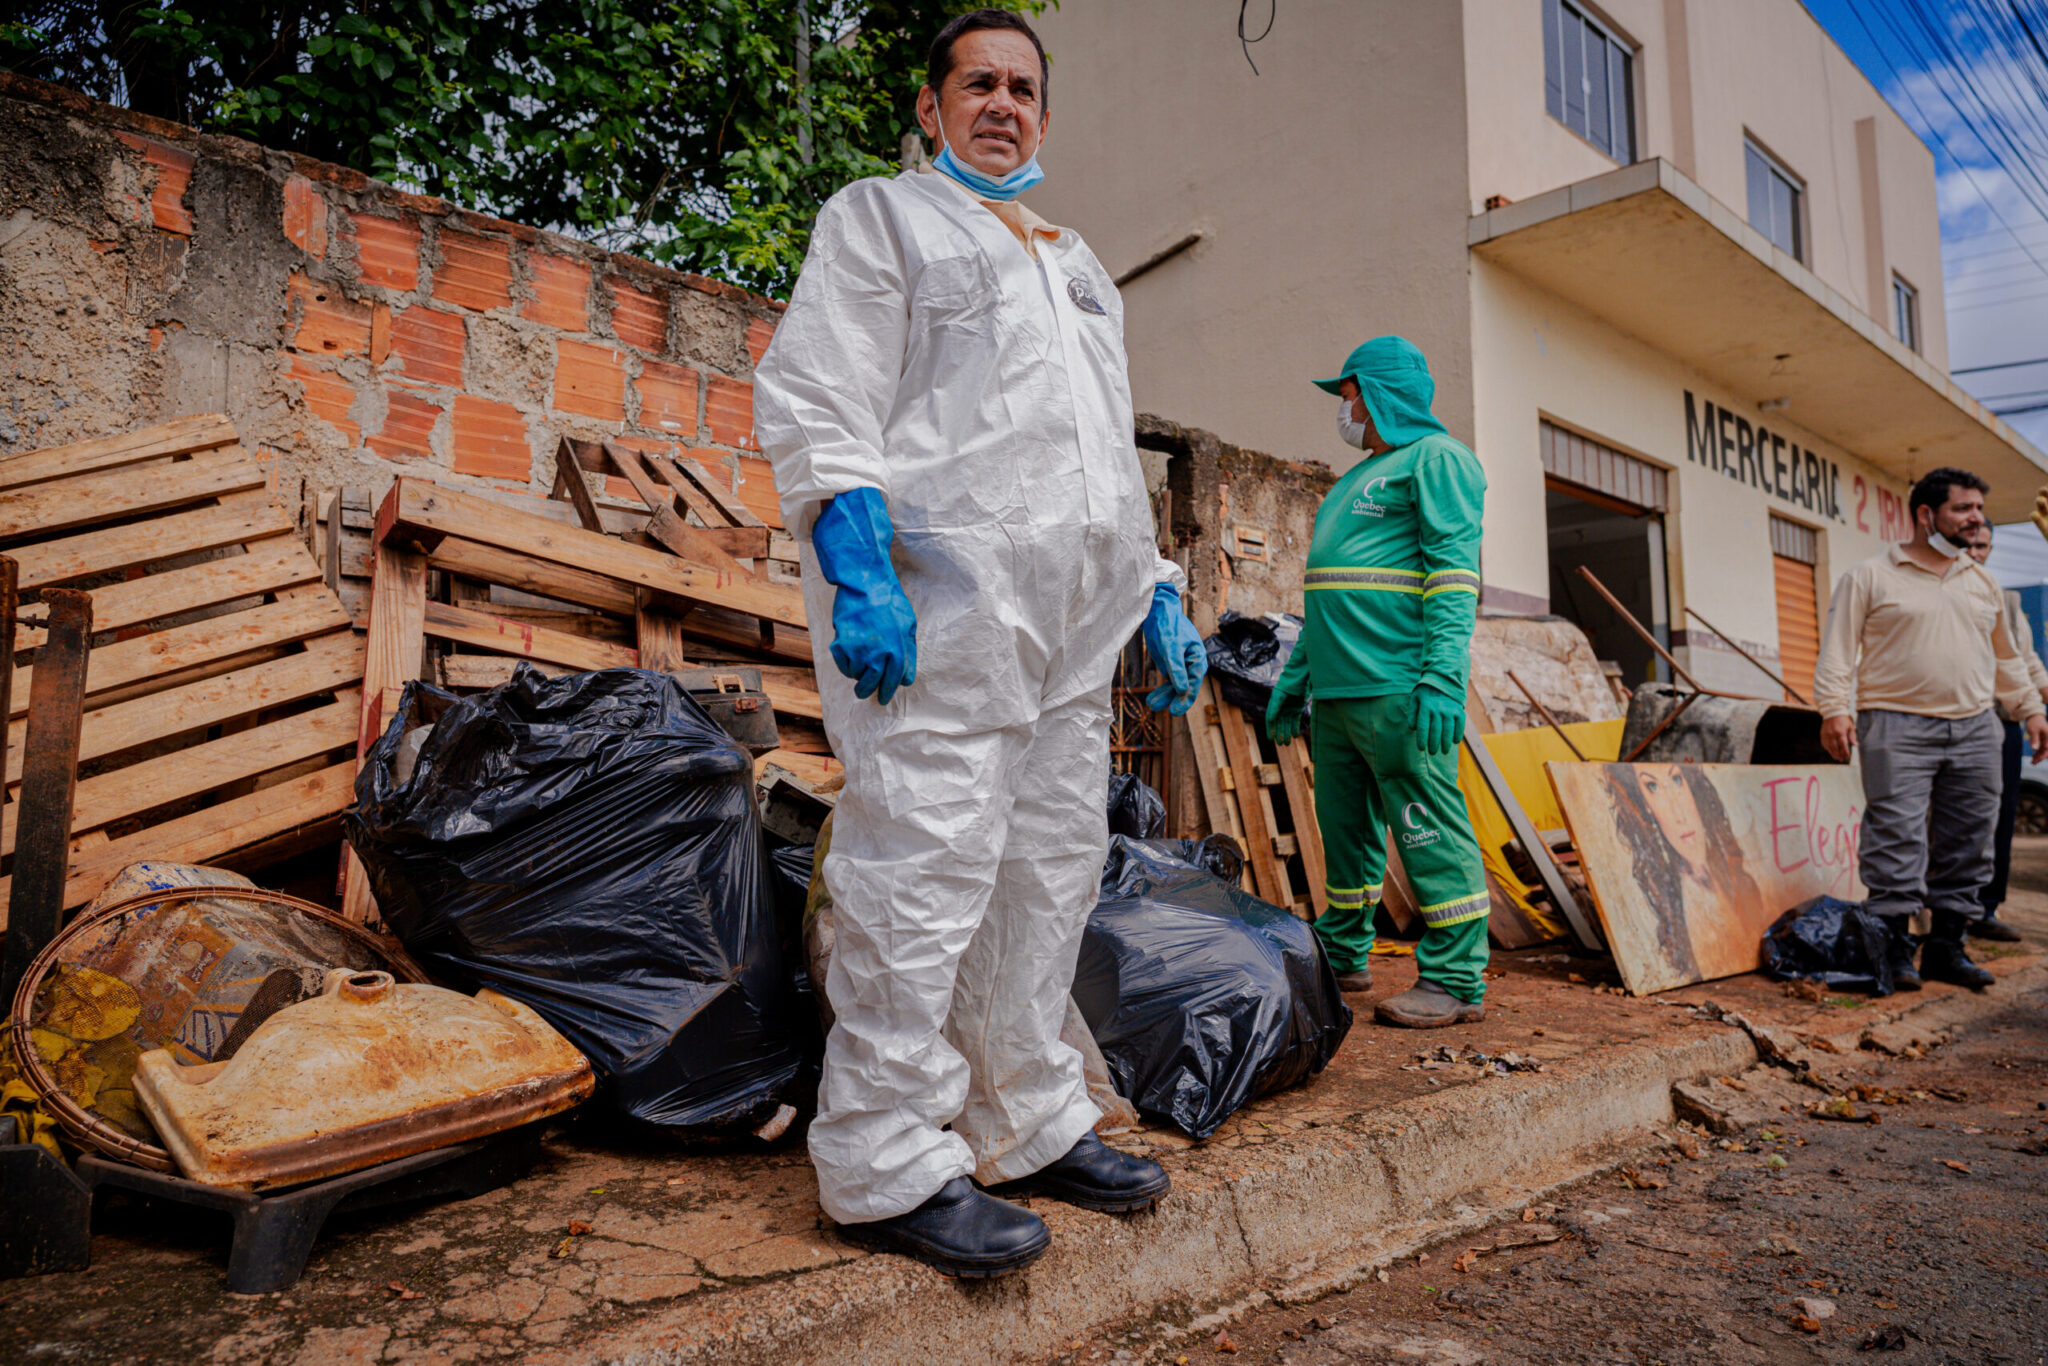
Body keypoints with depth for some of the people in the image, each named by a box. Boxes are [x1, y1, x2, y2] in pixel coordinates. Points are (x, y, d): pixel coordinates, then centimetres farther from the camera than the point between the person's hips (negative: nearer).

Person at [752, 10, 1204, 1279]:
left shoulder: (1077, 264, 30)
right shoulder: (880, 217, 9)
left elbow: (1117, 450, 29)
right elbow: (816, 399, -5)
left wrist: (1160, 592, 17)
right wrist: (856, 573, -20)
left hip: (1070, 617, 8)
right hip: (941, 597, -7)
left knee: (1053, 866, 9)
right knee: (927, 870, -9)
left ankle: (1028, 1127, 21)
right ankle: (886, 1166, 2)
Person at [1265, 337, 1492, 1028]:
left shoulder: (1436, 459, -2)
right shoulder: (1356, 481, 27)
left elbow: (1454, 570, -14)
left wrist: (1443, 675, -24)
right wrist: (1296, 675, 24)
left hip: (1396, 689, -9)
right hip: (1338, 689, 9)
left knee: (1428, 828, -7)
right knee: (1346, 827, 13)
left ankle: (1455, 980, 0)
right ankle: (1342, 957, 24)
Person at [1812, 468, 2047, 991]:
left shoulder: (1982, 583, 18)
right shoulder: (1870, 577, 0)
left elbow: (2005, 655, 27)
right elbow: (1838, 648, -5)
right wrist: (1833, 708, -15)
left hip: (1975, 729, 6)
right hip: (1897, 729, -6)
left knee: (1967, 845, 6)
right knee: (1897, 839, -9)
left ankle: (1946, 946, 15)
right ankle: (1894, 946, -2)